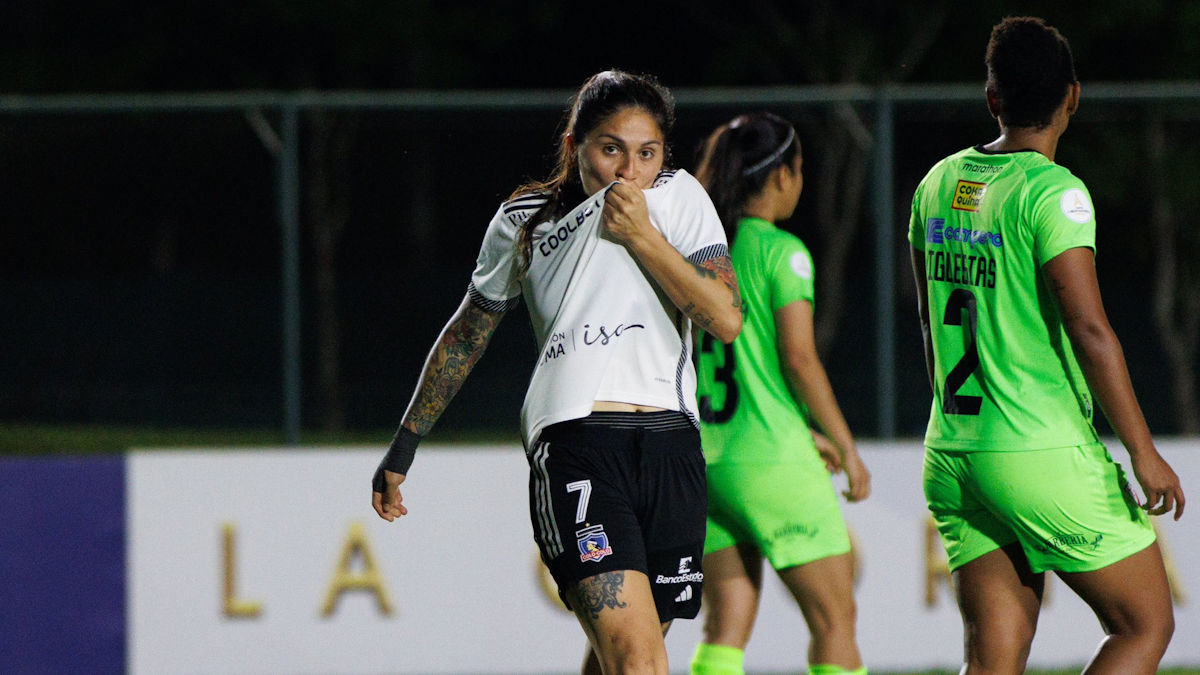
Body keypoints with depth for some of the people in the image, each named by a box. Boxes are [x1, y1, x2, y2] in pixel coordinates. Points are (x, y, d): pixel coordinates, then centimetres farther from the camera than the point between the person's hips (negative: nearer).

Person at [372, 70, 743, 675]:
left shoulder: (679, 198, 11)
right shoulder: (522, 222, 13)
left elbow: (726, 319, 0)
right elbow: (465, 336, 26)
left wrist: (641, 237, -6)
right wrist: (403, 445, 31)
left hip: (671, 446, 2)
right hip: (575, 442, -2)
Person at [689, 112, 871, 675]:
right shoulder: (780, 251, -9)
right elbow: (799, 359, -14)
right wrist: (846, 447, -4)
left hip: (704, 458, 6)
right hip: (773, 460, -6)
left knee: (726, 628, 6)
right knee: (834, 620, 2)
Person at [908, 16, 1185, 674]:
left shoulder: (939, 183, 9)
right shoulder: (1051, 192, -13)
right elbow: (1089, 330, -18)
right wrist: (1143, 452, -12)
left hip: (952, 453, 7)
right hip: (1044, 455, -7)